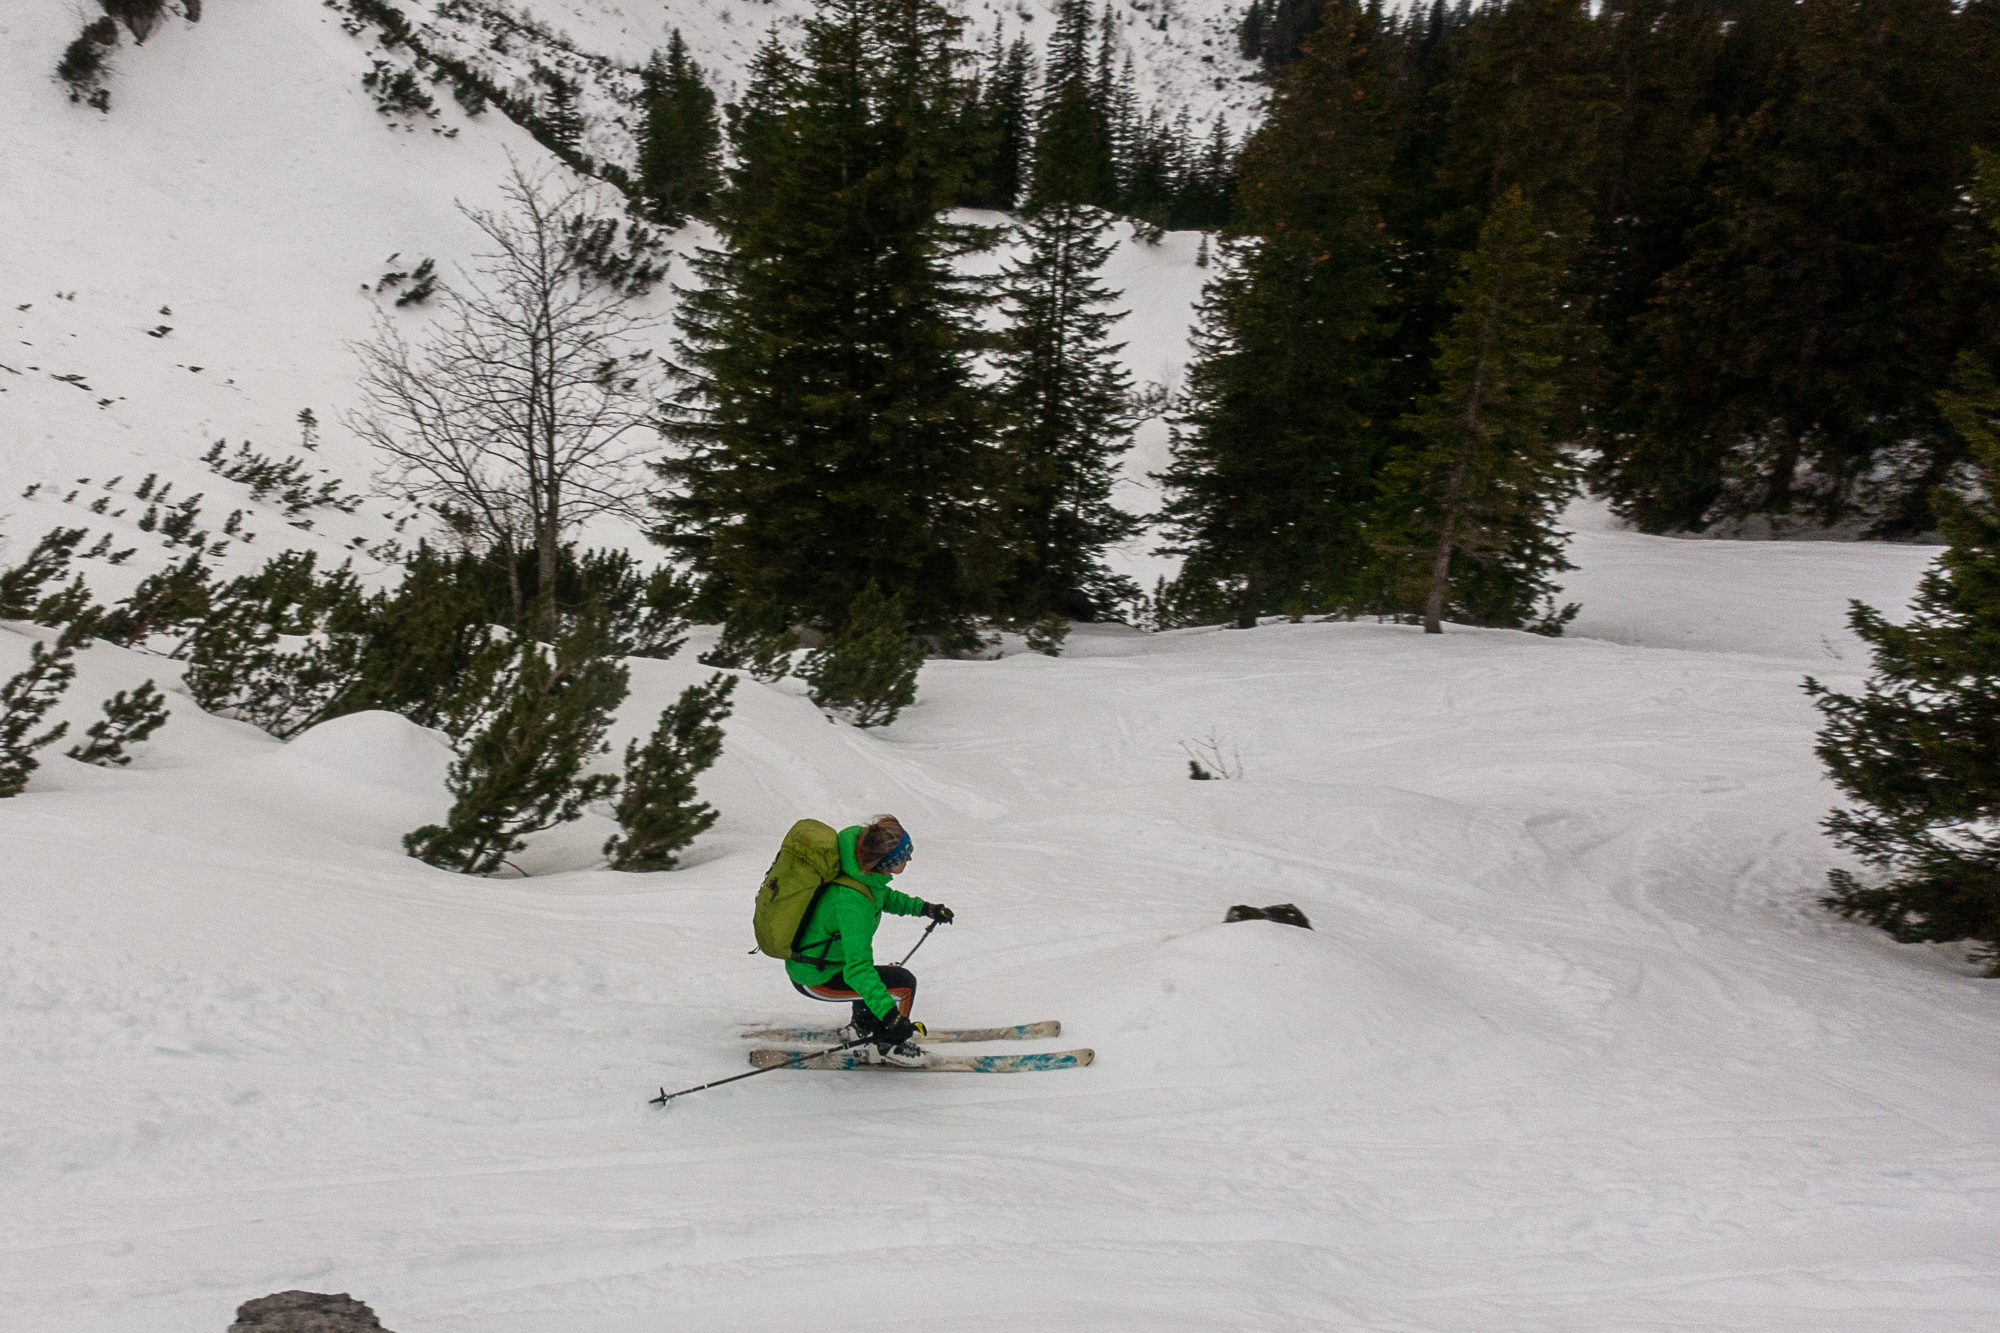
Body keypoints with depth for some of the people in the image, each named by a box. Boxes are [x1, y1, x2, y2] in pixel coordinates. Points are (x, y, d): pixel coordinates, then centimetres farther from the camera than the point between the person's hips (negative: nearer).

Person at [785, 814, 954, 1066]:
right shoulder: (853, 901, -35)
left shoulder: (860, 861, -10)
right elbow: (857, 967, -37)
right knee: (904, 982, -10)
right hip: (815, 979, -9)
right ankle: (885, 1046, 11)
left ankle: (863, 1026, 46)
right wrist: (889, 1014, -42)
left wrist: (923, 908, 9)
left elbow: (883, 896, 14)